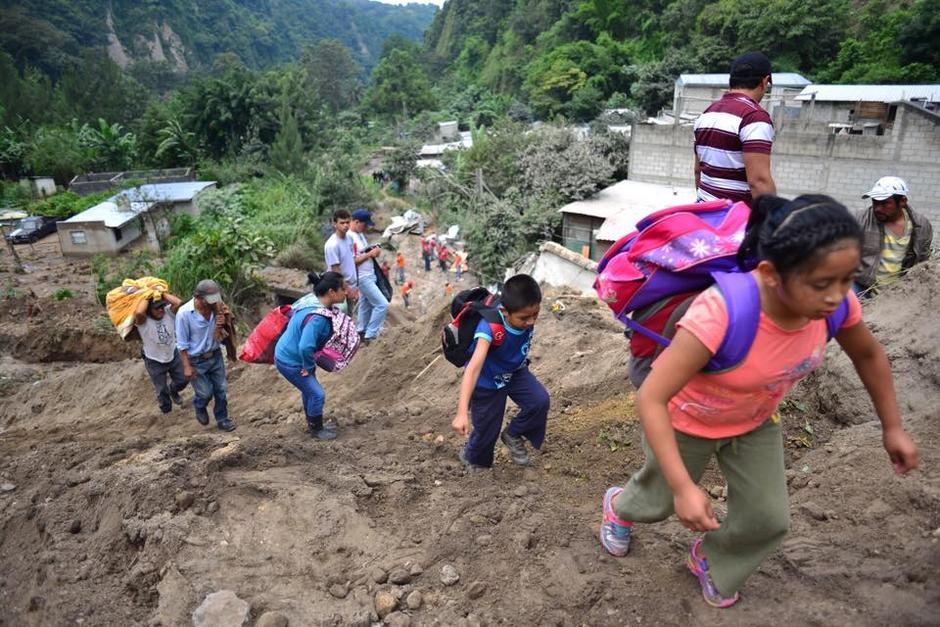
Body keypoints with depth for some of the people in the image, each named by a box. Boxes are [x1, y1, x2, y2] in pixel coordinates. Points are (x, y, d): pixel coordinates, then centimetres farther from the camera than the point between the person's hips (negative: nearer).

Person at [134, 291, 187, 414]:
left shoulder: (168, 312, -17)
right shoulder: (143, 320, -26)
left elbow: (178, 302, -37)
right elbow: (138, 312, -50)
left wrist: (162, 292, -27)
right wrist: (146, 296, -34)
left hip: (173, 355, 3)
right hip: (154, 361, -3)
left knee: (182, 380, 19)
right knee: (162, 390, 16)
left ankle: (173, 391, 54)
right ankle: (166, 409, 44)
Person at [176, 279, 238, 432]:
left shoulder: (216, 307, -13)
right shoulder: (184, 313, -25)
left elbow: (224, 333, 3)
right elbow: (182, 344, -15)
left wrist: (222, 324, -21)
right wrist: (187, 367, -13)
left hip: (215, 356, 4)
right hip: (196, 361, -4)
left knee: (221, 390, 12)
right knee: (205, 393, 10)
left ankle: (222, 419, 33)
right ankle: (199, 408, 45)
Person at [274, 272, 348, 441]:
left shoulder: (312, 299, -6)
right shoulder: (317, 317, -34)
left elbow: (293, 310, 14)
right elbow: (305, 347, -42)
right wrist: (309, 367, -21)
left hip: (287, 354, 10)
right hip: (290, 362, -10)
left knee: (309, 390, 25)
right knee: (317, 394, 3)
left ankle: (313, 424, 45)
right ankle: (316, 430, 25)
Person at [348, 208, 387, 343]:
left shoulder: (360, 234, 8)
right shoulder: (349, 237, -21)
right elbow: (352, 261, -22)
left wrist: (373, 250, -2)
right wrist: (370, 254, -21)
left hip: (368, 276, 10)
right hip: (363, 278, -10)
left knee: (365, 306, 17)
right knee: (382, 304, -9)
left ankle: (361, 333, 28)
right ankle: (370, 335, 0)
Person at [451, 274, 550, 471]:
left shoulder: (526, 314, -26)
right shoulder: (490, 328, -42)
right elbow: (473, 368, -49)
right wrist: (462, 412, -56)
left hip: (515, 371, 5)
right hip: (487, 381, -5)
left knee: (540, 400, -16)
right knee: (487, 429, 8)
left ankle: (513, 435, 14)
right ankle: (472, 458, 44)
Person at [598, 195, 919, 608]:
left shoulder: (834, 301, -25)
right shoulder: (720, 313, -45)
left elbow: (868, 354, 0)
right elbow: (651, 399, -40)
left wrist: (892, 427, 7)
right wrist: (683, 487, -42)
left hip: (754, 423, 5)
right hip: (686, 421, -4)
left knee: (767, 519, 8)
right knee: (660, 501, 19)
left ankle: (710, 561, 42)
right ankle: (619, 506, 57)